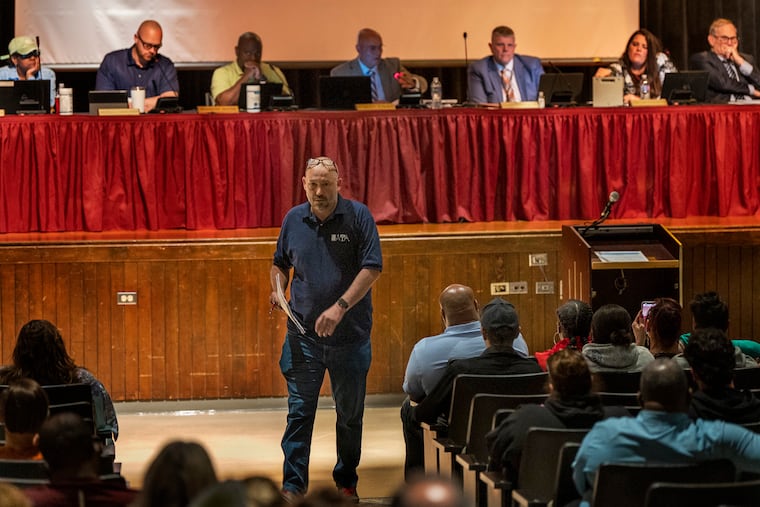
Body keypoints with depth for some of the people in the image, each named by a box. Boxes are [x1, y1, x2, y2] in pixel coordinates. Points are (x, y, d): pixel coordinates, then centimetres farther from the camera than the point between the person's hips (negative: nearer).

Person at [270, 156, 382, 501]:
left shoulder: (358, 216, -5)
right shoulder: (293, 220, 5)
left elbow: (371, 268, -11)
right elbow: (280, 263, 20)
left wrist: (340, 307, -21)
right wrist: (277, 288, -2)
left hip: (350, 333, -2)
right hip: (303, 335, 2)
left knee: (350, 414, 9)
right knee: (299, 411, -4)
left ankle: (346, 482, 23)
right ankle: (293, 485, -2)